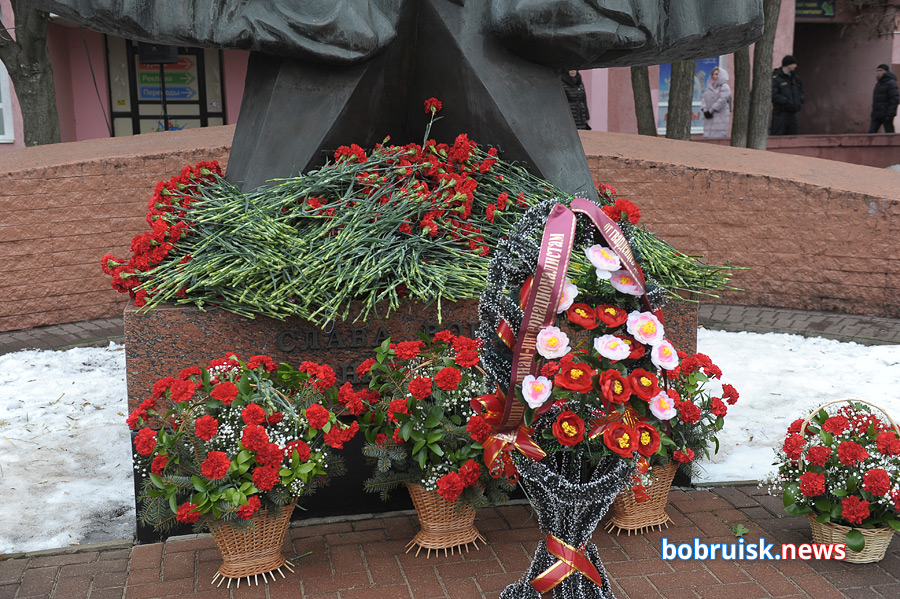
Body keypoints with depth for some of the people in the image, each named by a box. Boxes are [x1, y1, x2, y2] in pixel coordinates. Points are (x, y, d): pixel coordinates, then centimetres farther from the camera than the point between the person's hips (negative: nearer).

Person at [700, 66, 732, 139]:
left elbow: (722, 100, -14)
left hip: (720, 116, -6)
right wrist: (705, 110, -8)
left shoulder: (724, 87, -2)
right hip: (710, 117, 6)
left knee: (718, 138, -14)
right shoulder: (710, 87, 18)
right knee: (709, 137, 0)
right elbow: (703, 99, 9)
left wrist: (711, 111, -16)